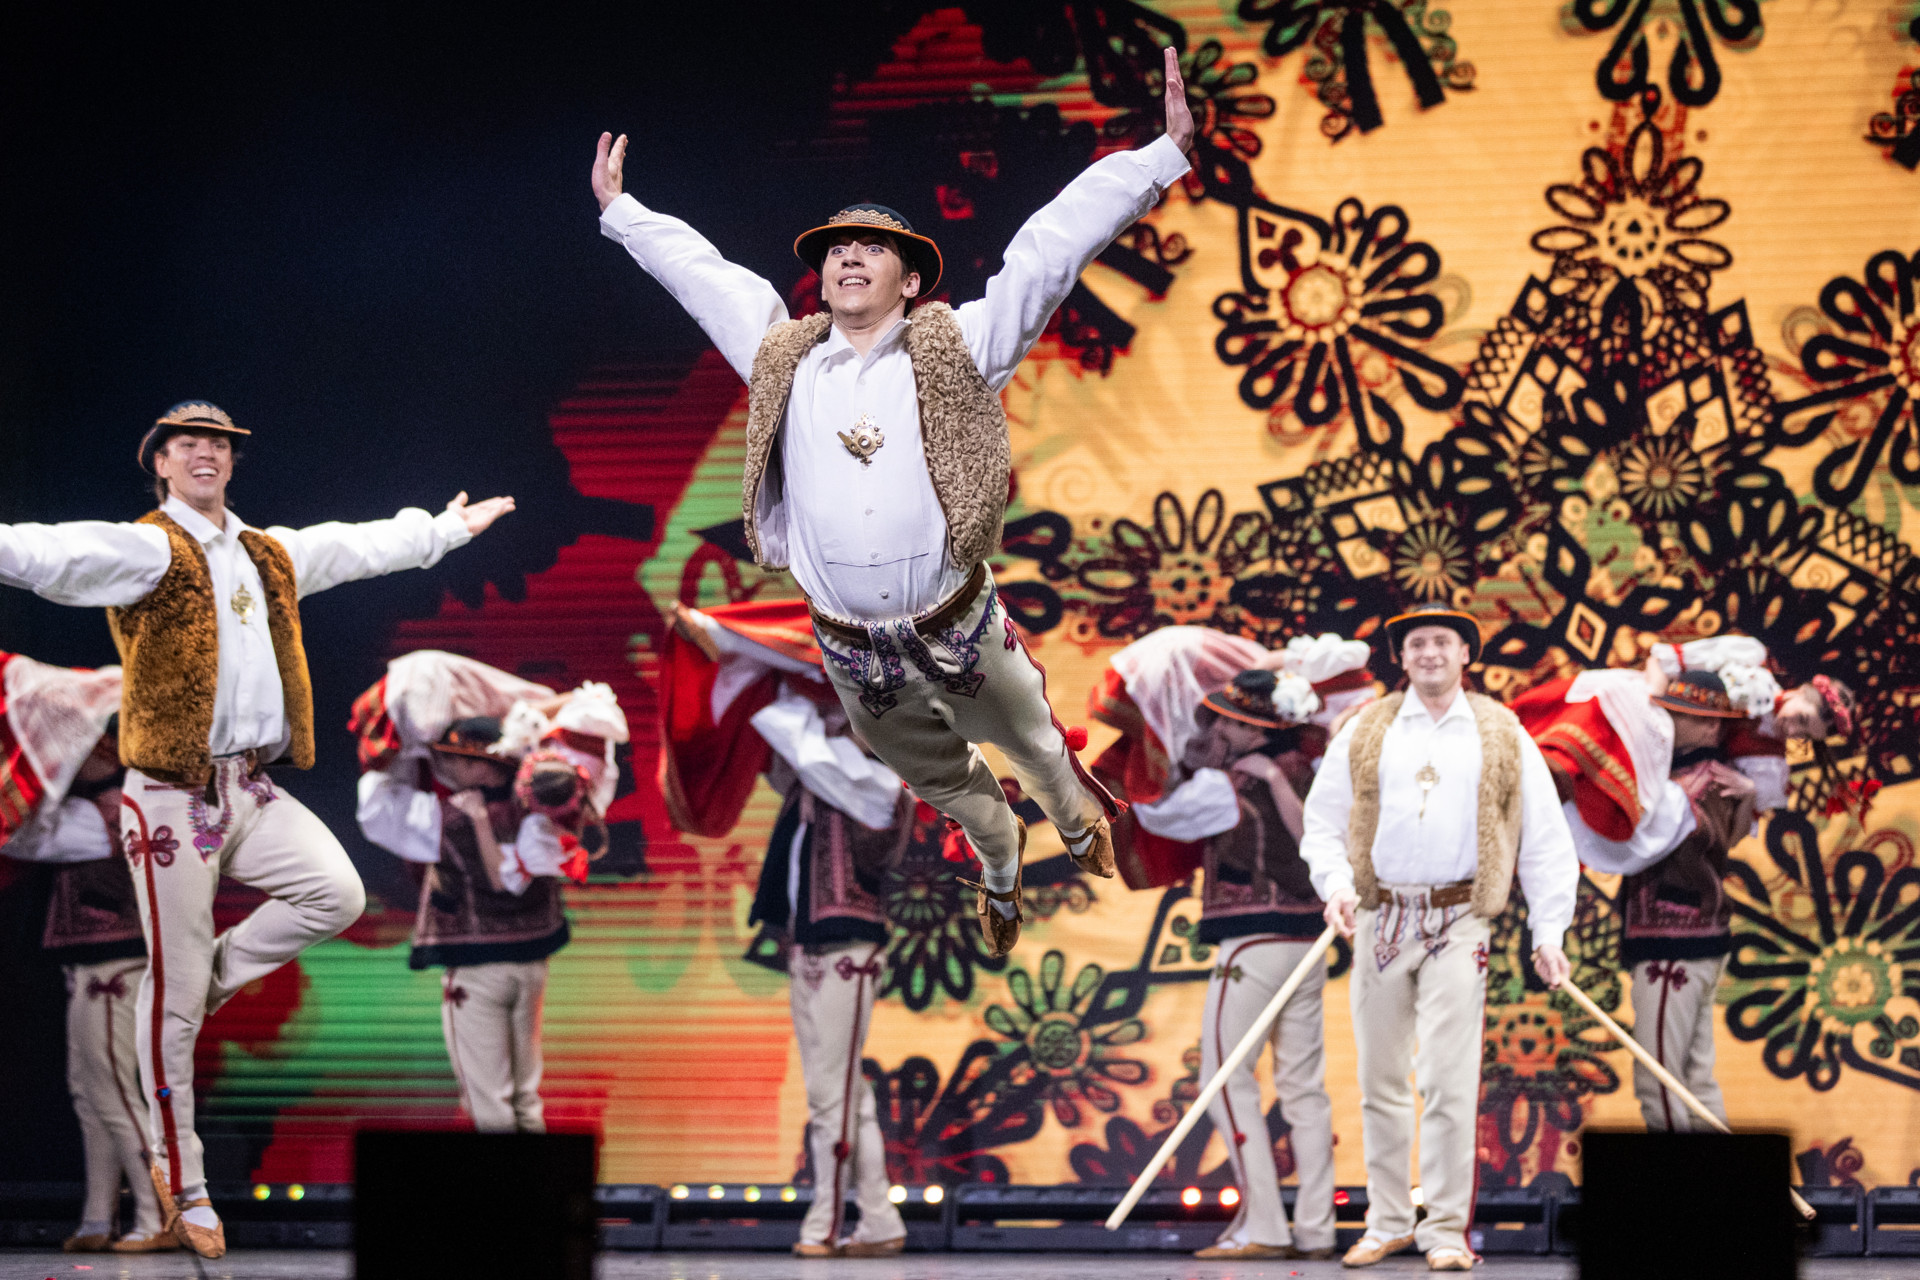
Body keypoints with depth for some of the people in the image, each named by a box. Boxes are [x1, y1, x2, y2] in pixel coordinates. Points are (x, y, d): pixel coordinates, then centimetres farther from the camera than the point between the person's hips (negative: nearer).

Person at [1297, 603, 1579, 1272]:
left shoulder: (1504, 737, 7)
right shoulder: (1363, 733, 10)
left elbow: (1545, 838, 7)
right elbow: (1323, 818, 13)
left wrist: (1549, 930, 0)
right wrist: (1335, 884, -5)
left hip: (1460, 921, -2)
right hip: (1380, 916, 2)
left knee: (1449, 1081, -9)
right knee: (1380, 1082, 7)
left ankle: (1447, 1229, -3)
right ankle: (1388, 1221, 17)